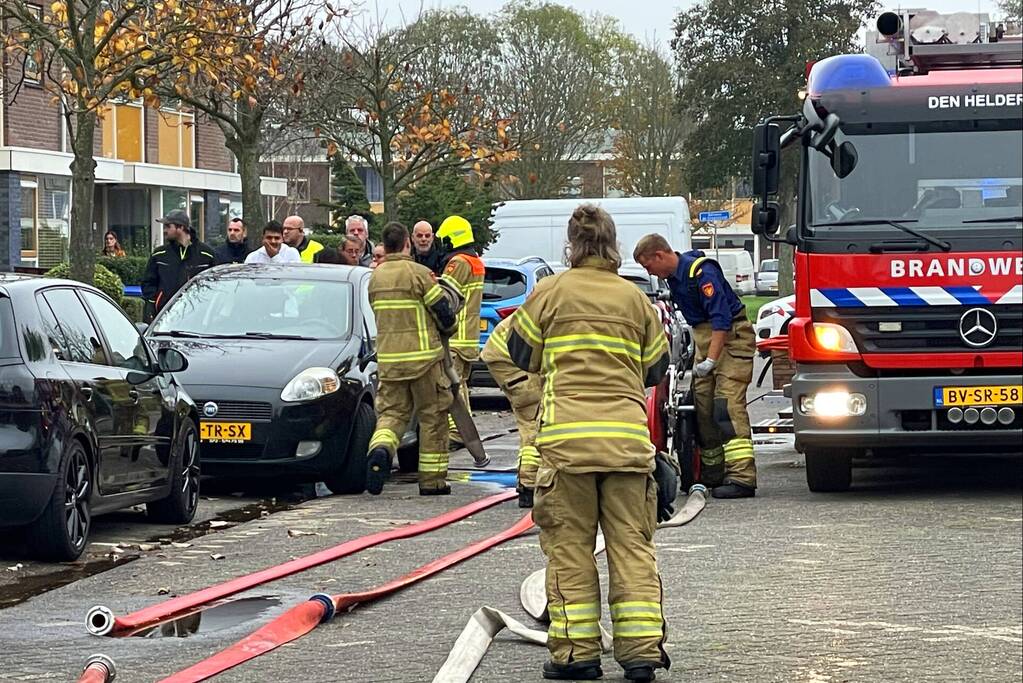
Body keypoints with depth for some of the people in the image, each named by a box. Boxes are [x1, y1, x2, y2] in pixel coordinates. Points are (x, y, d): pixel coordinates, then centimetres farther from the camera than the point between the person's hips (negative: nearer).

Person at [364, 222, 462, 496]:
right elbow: (444, 311, -8)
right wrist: (444, 327, 13)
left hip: (387, 358, 4)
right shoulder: (418, 273, -10)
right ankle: (432, 480, 10)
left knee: (391, 411, 10)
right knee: (432, 416, 7)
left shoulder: (375, 277, 7)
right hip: (422, 355, -4)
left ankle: (381, 448, -23)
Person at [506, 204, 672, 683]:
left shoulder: (550, 293, 2)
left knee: (570, 546, 3)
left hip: (567, 438, -2)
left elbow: (521, 355, 13)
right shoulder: (634, 298, 10)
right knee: (632, 545, 5)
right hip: (628, 437, 2)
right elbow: (656, 369, 19)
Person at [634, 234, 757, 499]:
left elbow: (722, 318, -24)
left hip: (730, 338, -9)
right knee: (702, 406, 6)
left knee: (727, 405, -17)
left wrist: (710, 361, -26)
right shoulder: (673, 276, 10)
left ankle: (742, 477, -23)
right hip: (705, 338, 9)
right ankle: (712, 475, 13)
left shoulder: (701, 271, -19)